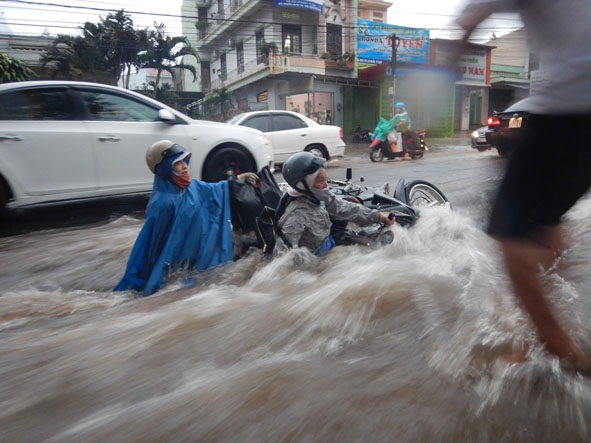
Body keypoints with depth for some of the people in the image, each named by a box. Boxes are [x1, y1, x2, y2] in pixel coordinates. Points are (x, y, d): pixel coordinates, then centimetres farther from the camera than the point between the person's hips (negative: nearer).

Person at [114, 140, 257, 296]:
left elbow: (217, 189, 13)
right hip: (175, 264, -7)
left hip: (194, 255, 8)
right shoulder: (162, 202, -27)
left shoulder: (192, 186, -4)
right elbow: (155, 239, -22)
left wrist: (242, 177, 13)